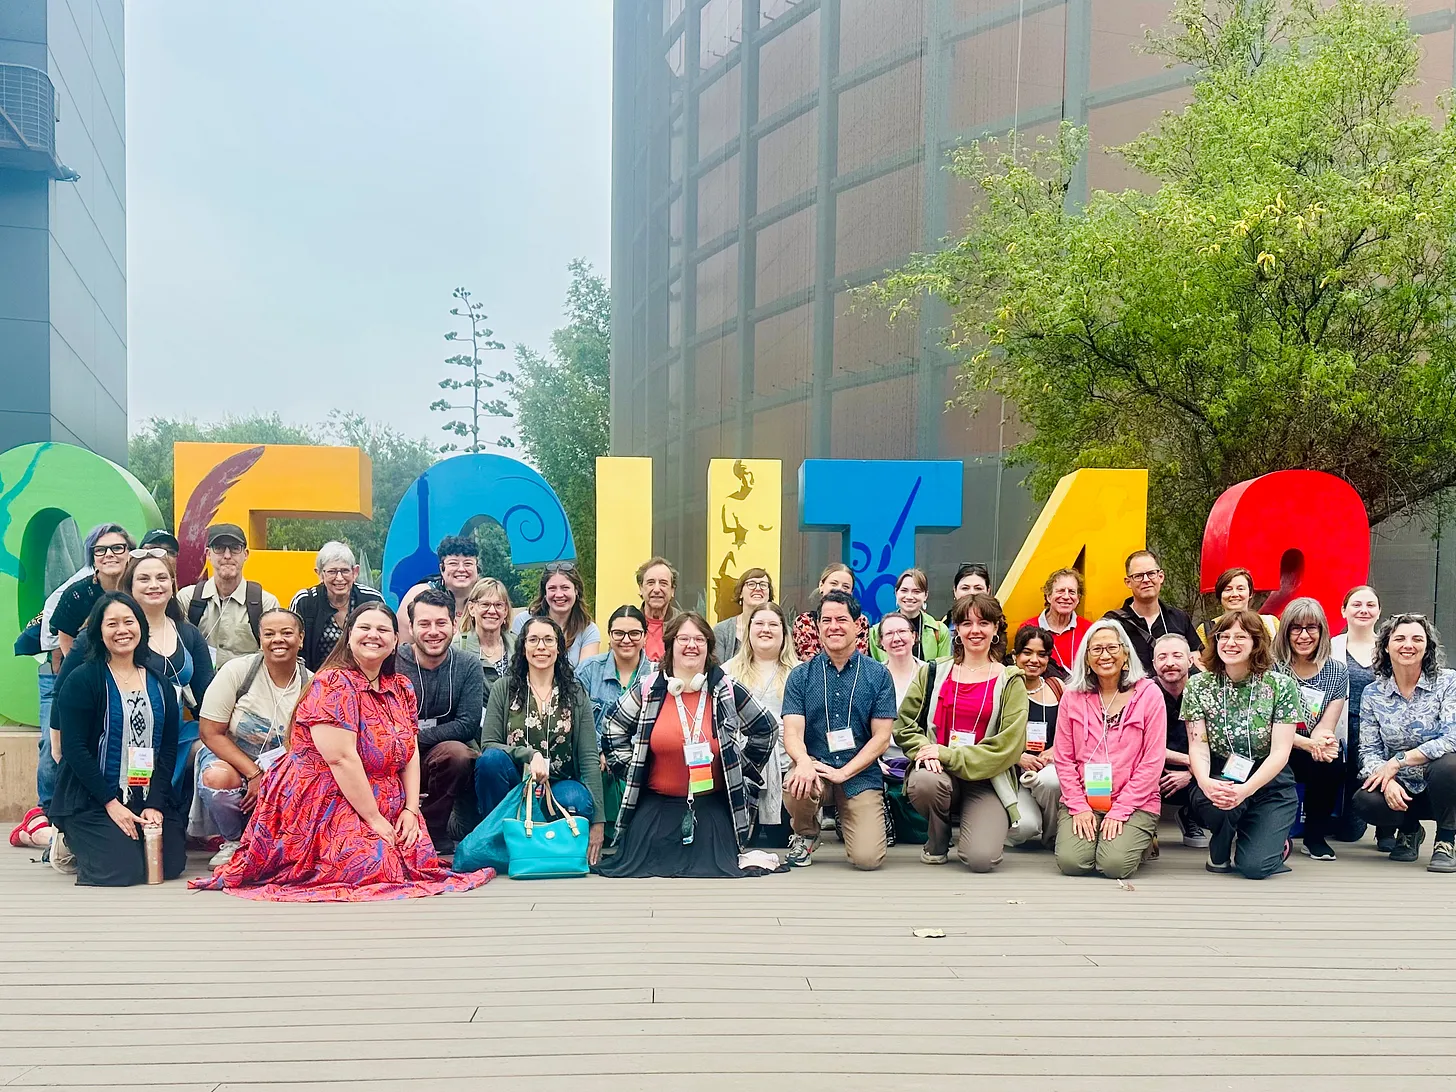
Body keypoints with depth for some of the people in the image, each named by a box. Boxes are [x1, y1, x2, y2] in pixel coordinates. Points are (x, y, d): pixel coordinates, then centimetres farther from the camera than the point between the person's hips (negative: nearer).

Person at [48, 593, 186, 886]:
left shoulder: (159, 683, 8)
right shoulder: (81, 680, -5)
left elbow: (168, 748, 4)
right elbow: (74, 748, -11)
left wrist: (155, 803, -8)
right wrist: (111, 804, -16)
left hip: (149, 798, 4)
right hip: (91, 800, -4)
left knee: (171, 864, -8)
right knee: (121, 869, -19)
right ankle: (71, 842, 13)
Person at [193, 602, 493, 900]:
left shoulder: (401, 689, 9)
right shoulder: (334, 683, -13)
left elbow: (410, 753, 7)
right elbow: (341, 758, -20)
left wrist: (411, 810, -6)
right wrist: (375, 819, -20)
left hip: (384, 806, 7)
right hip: (322, 803, -7)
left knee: (421, 857, -11)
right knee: (374, 865, -24)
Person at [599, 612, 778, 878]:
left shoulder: (727, 691, -1)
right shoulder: (648, 689, 0)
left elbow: (765, 728, 11)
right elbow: (614, 728, 12)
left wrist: (740, 768, 7)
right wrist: (632, 770, 6)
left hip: (712, 806, 0)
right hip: (656, 805, 1)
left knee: (712, 869, -9)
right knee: (639, 866, -4)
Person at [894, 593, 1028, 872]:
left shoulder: (1010, 682, 3)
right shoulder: (934, 673, 9)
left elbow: (1009, 745, -7)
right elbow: (905, 722, 9)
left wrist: (950, 755, -16)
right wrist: (924, 751, -13)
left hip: (987, 780, -2)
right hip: (939, 771, 2)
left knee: (981, 859, -25)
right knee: (923, 782, -36)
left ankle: (976, 824, 15)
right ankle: (937, 843, -1)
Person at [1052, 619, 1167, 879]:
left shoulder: (1149, 693, -3)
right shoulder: (1072, 696, 4)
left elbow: (1152, 761, -6)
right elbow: (1064, 758, 4)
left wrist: (1120, 810, -11)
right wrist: (1078, 806, -7)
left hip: (1134, 803, -1)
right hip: (1082, 801, 2)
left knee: (1115, 865, -21)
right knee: (1071, 862, -20)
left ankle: (1143, 839, 12)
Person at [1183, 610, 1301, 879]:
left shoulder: (1281, 685, -6)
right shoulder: (1198, 685, -2)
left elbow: (1280, 751, -11)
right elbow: (1198, 746, -8)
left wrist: (1245, 789, -27)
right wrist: (1205, 782, -30)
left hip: (1269, 783, -1)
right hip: (1219, 778, 1)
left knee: (1253, 867, -17)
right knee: (1215, 800, -36)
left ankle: (1274, 841, 21)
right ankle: (1221, 849, 1)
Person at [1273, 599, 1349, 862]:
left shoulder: (1337, 672, 5)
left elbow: (1326, 728, -3)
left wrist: (1320, 743, -28)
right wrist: (1308, 743, -27)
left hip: (1317, 755, 2)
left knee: (1331, 758, -32)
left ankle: (1315, 835, -10)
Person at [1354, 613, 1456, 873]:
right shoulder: (1373, 693, 0)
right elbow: (1369, 750, -2)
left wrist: (1398, 761, -23)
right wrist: (1387, 782, -23)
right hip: (1401, 789, 2)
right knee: (1365, 801, -29)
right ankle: (1409, 829, 10)